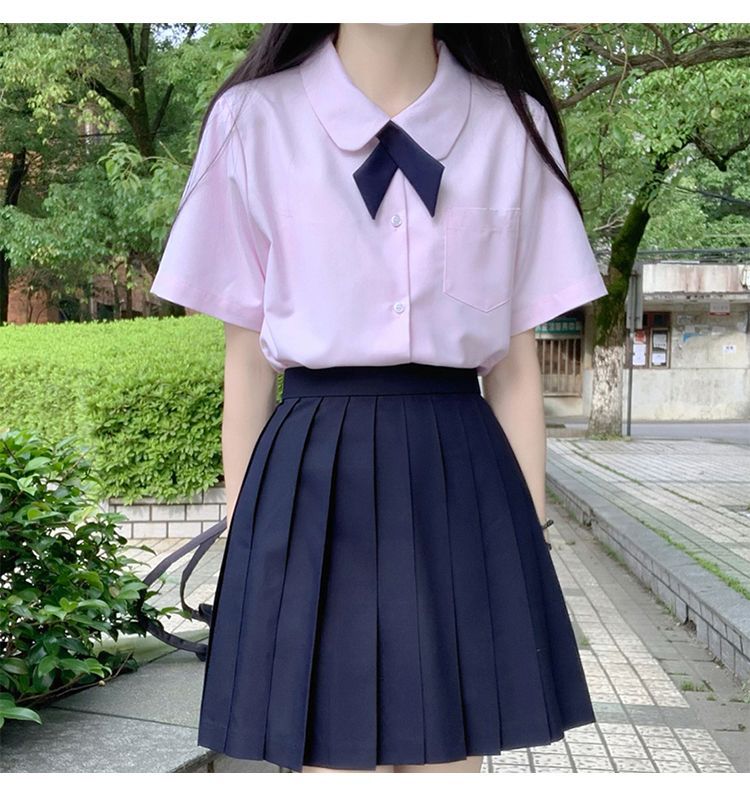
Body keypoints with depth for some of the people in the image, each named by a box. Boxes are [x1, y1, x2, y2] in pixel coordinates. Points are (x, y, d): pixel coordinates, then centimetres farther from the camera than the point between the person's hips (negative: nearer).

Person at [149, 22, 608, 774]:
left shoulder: (514, 126, 5)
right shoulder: (253, 121, 1)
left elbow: (515, 366, 6)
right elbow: (246, 359, 4)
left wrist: (528, 539, 4)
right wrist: (244, 542, 4)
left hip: (462, 487, 2)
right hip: (313, 488, -1)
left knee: (450, 758, 9)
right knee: (334, 758, 5)